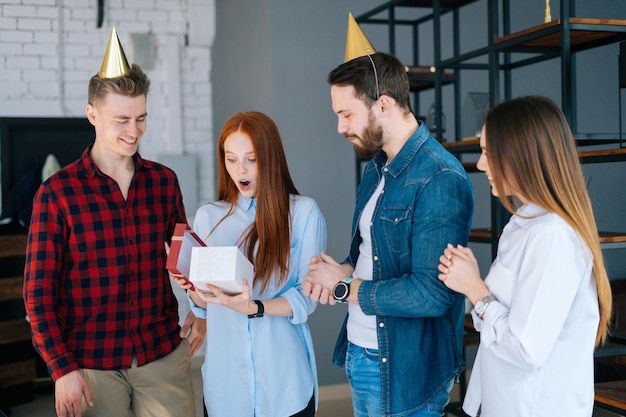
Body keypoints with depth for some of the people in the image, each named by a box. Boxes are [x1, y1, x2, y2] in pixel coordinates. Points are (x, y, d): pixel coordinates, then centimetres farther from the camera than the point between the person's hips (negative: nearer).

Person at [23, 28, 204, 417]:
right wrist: (62, 368, -11)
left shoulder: (164, 181, 3)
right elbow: (38, 293, -5)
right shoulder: (57, 192, -7)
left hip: (165, 353, 3)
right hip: (93, 363, -2)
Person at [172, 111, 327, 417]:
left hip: (283, 377, -2)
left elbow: (306, 298, -7)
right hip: (225, 374, 3)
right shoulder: (208, 216, 4)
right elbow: (203, 306, 7)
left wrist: (255, 308, -23)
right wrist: (191, 287, -13)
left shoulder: (304, 213, -6)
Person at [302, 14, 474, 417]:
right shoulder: (377, 169, 7)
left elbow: (431, 294, -27)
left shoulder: (440, 180, -22)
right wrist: (342, 271, -5)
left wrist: (345, 287, -16)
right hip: (359, 354, 8)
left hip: (403, 369, -8)